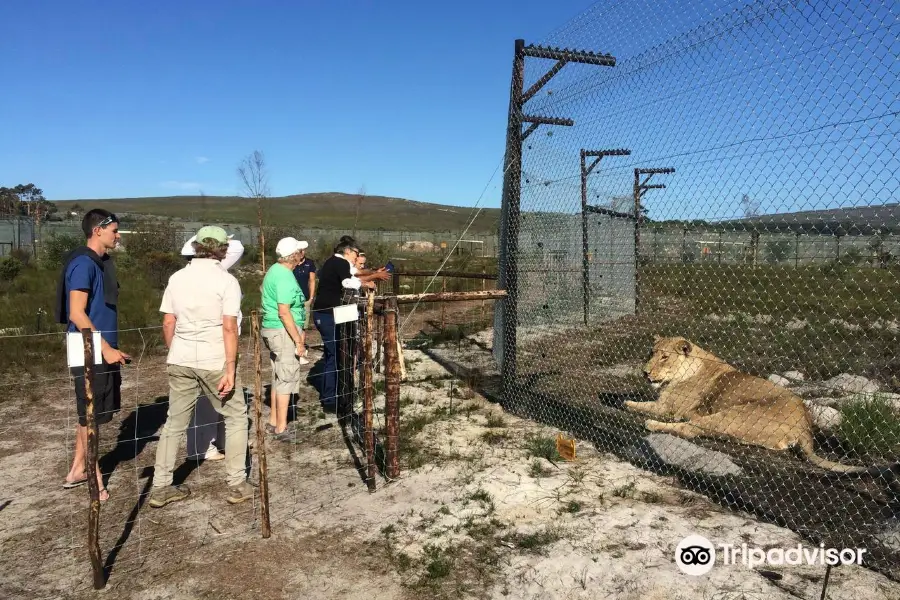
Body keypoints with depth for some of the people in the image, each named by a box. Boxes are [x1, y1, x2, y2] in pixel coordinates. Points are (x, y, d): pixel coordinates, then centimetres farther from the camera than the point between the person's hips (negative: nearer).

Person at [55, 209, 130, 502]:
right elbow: (76, 314, -22)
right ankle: (95, 475, 15)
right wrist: (106, 349, -22)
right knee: (91, 415, 3)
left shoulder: (100, 263, 13)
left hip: (102, 350, 9)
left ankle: (78, 469, 28)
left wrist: (112, 348, 18)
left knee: (89, 414, 17)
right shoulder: (83, 263, -16)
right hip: (90, 352, -9)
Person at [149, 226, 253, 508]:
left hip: (180, 361, 5)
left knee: (174, 421, 15)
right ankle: (237, 484, 13)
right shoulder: (226, 280, -9)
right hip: (215, 361, -5)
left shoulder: (177, 278, 6)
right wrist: (230, 369, -14)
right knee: (236, 417, 10)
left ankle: (160, 487, 21)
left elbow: (168, 323, 7)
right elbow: (229, 328, -14)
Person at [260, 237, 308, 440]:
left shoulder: (275, 269, 13)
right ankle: (281, 429, 3)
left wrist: (299, 331, 21)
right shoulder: (285, 276, -18)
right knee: (287, 379, -3)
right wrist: (298, 340, -20)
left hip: (274, 330, 10)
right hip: (283, 331, -10)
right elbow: (284, 313, -23)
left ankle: (273, 422, 26)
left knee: (278, 377, 17)